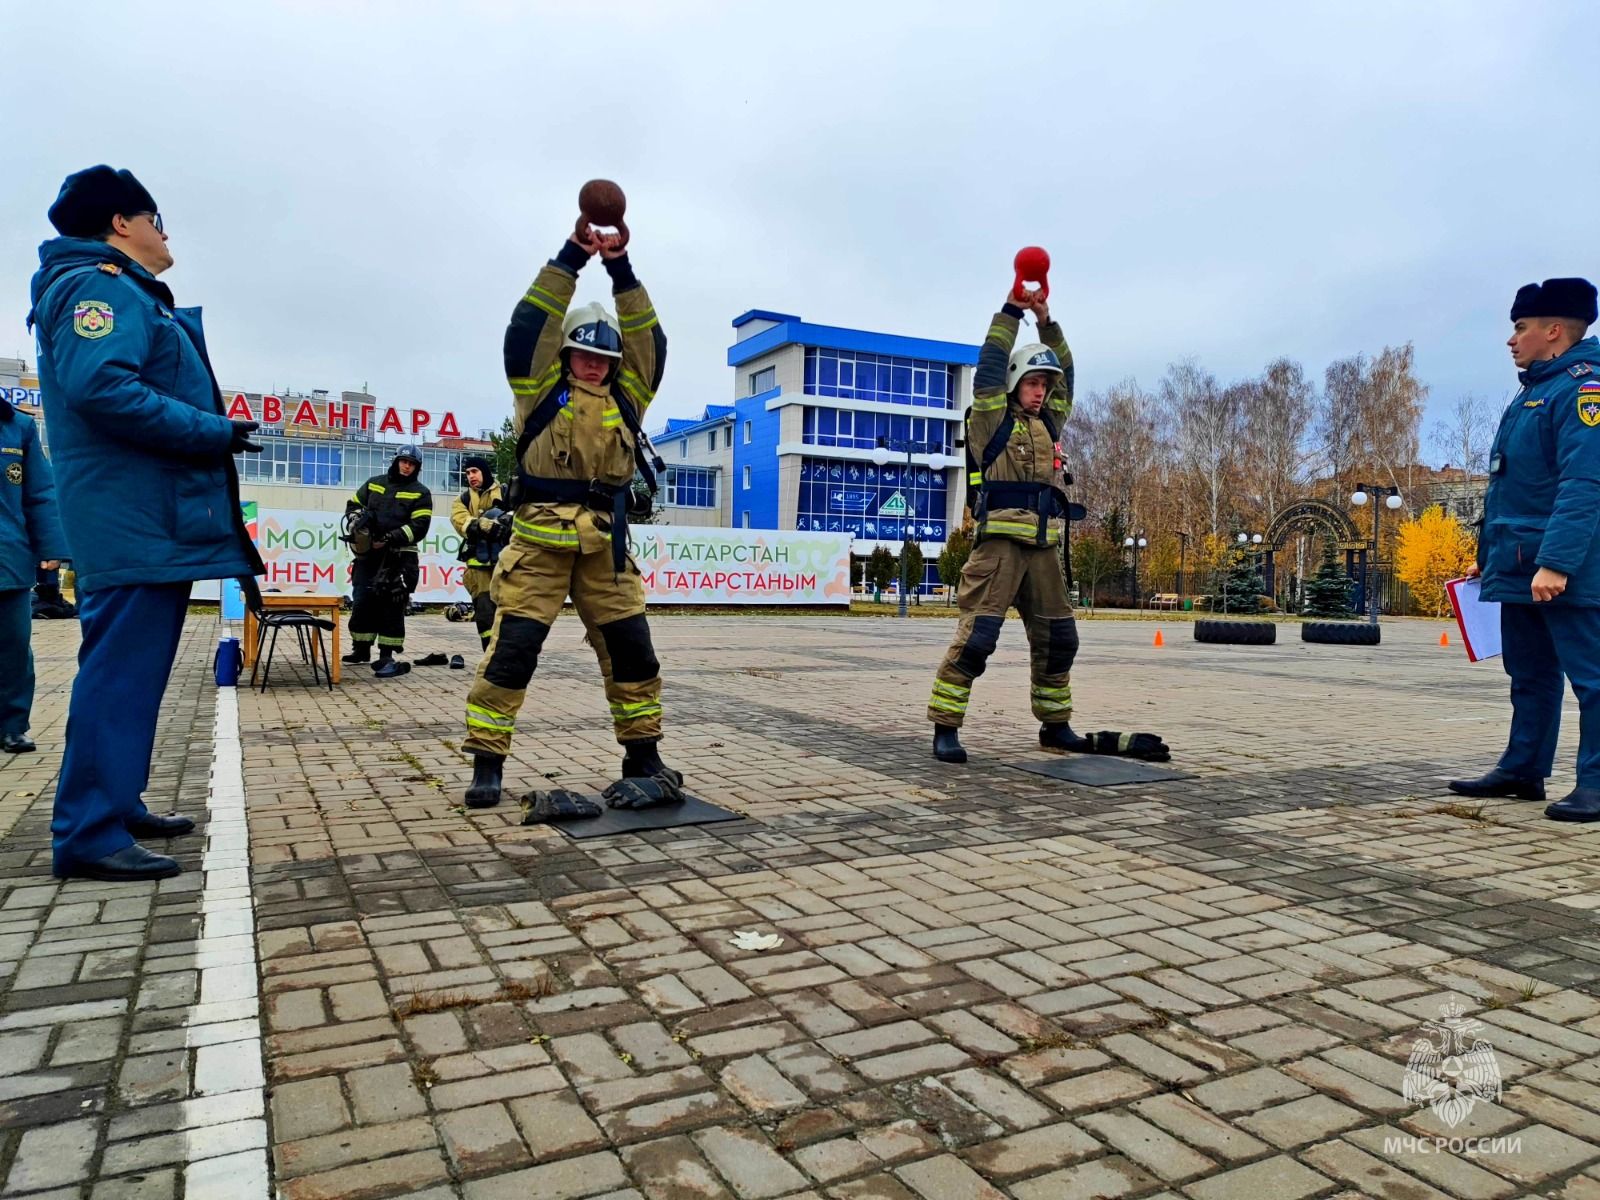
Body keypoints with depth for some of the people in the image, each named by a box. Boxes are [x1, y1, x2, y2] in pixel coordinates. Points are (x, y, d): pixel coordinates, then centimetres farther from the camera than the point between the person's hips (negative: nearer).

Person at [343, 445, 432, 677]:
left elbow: (419, 527, -9)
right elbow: (353, 505, 21)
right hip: (368, 554, 4)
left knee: (391, 607, -7)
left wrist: (390, 538, -18)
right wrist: (357, 517, -3)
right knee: (362, 602, 8)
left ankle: (387, 657, -6)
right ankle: (362, 649, 24)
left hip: (399, 557, -4)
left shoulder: (420, 493, 1)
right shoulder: (374, 484, 14)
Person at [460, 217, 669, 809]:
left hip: (605, 545, 4)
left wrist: (621, 269, -2)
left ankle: (642, 756, 19)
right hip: (540, 542, -3)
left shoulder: (626, 397, 15)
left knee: (631, 649, 5)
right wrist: (571, 256, -7)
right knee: (512, 650, -5)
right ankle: (486, 763, 4)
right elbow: (529, 326, -4)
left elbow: (647, 340, 6)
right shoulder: (542, 389, 7)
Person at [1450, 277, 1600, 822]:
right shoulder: (1531, 393, 18)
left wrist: (1556, 562, -29)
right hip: (1519, 570, 10)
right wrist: (1487, 553, 23)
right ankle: (1522, 770, 24)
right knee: (1529, 675, 15)